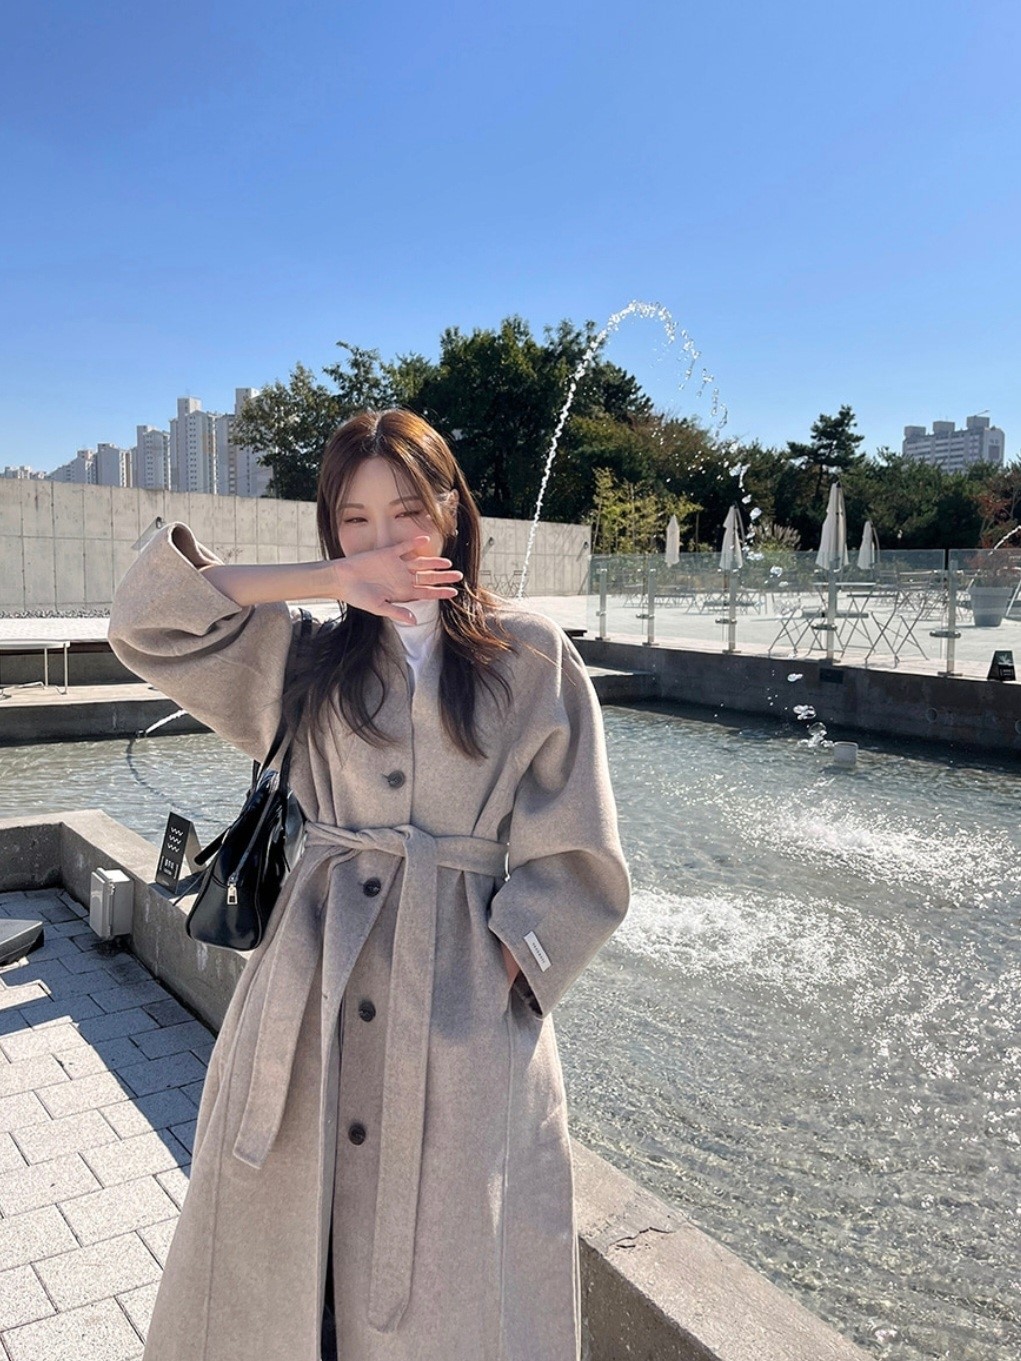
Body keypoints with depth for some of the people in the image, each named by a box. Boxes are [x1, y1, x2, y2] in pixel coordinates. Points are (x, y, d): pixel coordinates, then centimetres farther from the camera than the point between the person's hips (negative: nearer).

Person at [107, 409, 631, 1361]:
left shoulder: (533, 659, 0)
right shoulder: (311, 654, 7)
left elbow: (570, 856, 0)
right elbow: (150, 613, -4)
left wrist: (501, 971, -9)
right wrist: (333, 579, -10)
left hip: (464, 993, -2)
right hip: (317, 987, 2)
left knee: (451, 1275, 9)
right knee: (274, 1245, 14)